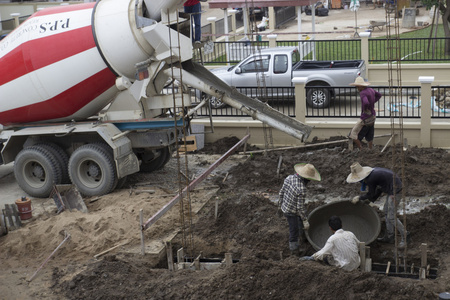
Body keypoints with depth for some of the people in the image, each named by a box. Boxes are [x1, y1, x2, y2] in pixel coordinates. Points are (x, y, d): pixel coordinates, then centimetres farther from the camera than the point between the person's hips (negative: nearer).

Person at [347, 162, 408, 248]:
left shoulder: (370, 179, -21)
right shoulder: (373, 172, 8)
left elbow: (371, 194, -4)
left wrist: (359, 198, 9)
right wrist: (371, 200, 22)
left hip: (394, 191, -11)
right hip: (391, 190, 11)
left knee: (391, 217, -6)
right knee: (386, 212, 19)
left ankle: (404, 237, 5)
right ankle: (389, 237, 27)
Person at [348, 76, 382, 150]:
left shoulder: (362, 93, -23)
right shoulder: (371, 90, 5)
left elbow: (366, 103, -41)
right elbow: (379, 95, 25)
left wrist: (365, 110, -21)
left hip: (365, 119, -9)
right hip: (372, 117, 9)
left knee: (354, 135, 1)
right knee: (369, 137, 20)